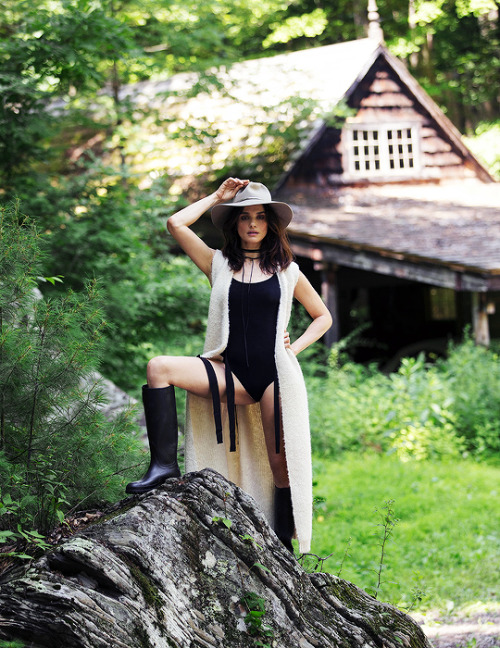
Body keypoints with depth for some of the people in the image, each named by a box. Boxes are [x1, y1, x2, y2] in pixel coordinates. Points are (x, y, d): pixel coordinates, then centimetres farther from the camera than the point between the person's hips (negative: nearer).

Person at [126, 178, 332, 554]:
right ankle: (164, 465, -26)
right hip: (231, 374, 1)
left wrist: (296, 347, 5)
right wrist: (217, 197, 9)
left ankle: (284, 549, 9)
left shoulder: (287, 271, 12)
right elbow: (176, 224, 1)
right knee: (159, 368, -22)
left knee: (281, 464, -4)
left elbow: (323, 316, 21)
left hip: (274, 375, -1)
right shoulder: (219, 264, 12)